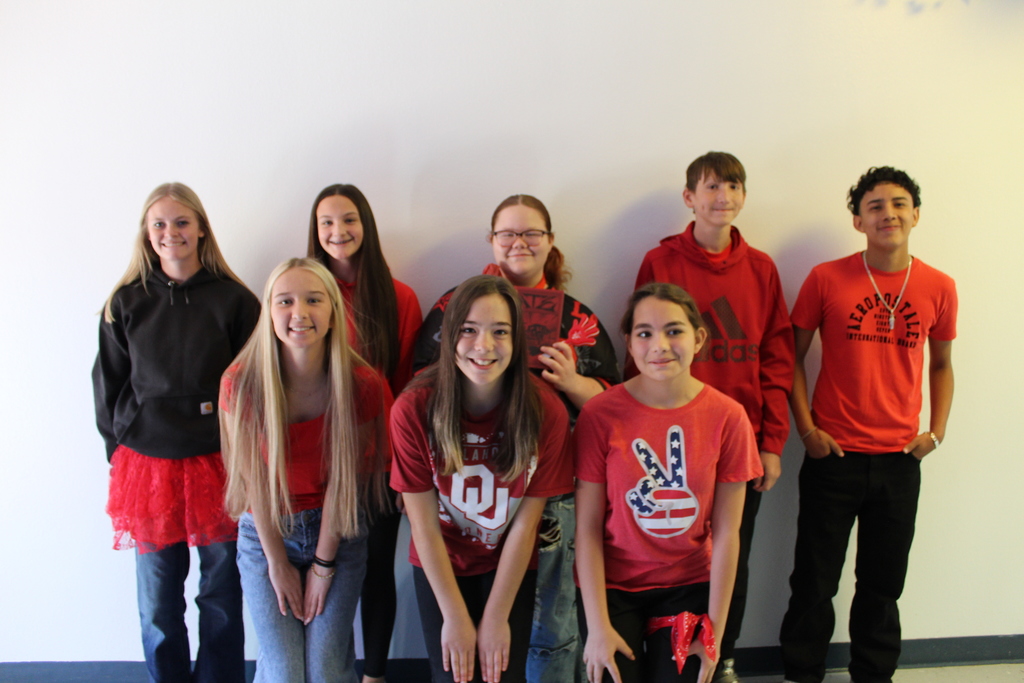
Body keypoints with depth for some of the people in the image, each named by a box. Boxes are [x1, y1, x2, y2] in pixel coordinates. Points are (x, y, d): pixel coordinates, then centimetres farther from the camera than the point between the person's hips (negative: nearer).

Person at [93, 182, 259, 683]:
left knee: (222, 598, 9)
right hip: (147, 465, 2)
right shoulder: (126, 302, 5)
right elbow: (108, 385, 11)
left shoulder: (234, 300, -2)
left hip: (219, 464, -2)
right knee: (158, 606, 11)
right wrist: (119, 452, 6)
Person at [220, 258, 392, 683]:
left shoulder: (361, 385, -17)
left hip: (338, 531, 0)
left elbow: (342, 479, -10)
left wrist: (324, 563, -6)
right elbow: (254, 479, -11)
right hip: (265, 533, 0)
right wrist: (278, 563, -5)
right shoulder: (242, 382, -18)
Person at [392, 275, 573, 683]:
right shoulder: (413, 409, -22)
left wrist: (497, 618, -11)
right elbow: (424, 524, -15)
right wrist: (455, 618, -12)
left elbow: (525, 523, -14)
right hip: (440, 567, 0)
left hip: (510, 567, 0)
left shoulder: (546, 411, -20)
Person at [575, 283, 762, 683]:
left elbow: (726, 532, -7)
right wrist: (598, 628, -12)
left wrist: (715, 630, -5)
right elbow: (588, 528, -11)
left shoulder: (727, 417, -11)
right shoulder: (600, 415, -15)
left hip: (689, 586, 1)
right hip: (612, 586, -1)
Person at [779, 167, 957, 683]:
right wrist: (806, 429, -6)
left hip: (900, 459, 2)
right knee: (815, 581, 7)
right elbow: (791, 356, 1)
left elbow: (941, 365, 14)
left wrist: (936, 431, 4)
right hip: (834, 454, -2)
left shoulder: (938, 288, 2)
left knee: (883, 582, 15)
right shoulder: (826, 279, -6)